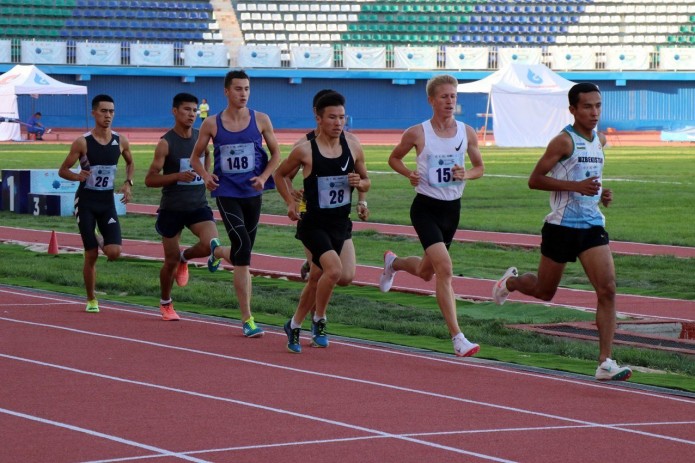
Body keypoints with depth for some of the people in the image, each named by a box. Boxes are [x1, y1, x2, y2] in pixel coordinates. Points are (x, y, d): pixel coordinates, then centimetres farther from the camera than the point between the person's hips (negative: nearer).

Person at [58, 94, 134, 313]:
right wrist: (78, 176, -26)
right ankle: (91, 300, 14)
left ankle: (103, 242, 24)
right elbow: (62, 170, -5)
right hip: (86, 201, -3)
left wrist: (128, 183, 1)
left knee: (114, 252, -13)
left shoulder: (121, 141, -1)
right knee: (91, 255, -3)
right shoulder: (82, 142, -11)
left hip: (107, 202, 3)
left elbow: (130, 163, 19)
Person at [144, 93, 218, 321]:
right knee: (171, 261, 5)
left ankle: (185, 258, 13)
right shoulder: (166, 143, -11)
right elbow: (149, 179, -13)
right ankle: (165, 304, 30)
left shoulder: (201, 137, 2)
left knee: (210, 245, -22)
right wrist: (177, 176, -24)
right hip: (172, 208, -3)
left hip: (198, 205, 3)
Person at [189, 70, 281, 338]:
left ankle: (216, 251, 51)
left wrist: (264, 177, -9)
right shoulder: (212, 124, -1)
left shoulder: (261, 120, 2)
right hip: (226, 193, -3)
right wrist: (205, 176, -10)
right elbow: (196, 157, 10)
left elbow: (276, 154, 9)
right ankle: (247, 320, -12)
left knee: (242, 253, 11)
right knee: (243, 248, -17)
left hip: (253, 193, 3)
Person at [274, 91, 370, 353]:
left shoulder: (353, 149, 1)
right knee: (334, 270, -25)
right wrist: (290, 202, -7)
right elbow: (280, 175, 6)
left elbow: (366, 181, 13)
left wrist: (359, 183, -10)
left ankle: (295, 325, 36)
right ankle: (319, 321, -4)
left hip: (340, 223, 5)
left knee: (319, 277, 16)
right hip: (314, 223, -5)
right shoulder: (305, 151, -10)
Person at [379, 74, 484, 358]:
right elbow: (394, 158, 8)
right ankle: (457, 338, -19)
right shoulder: (417, 134, -8)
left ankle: (393, 263, 54)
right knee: (445, 269, -19)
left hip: (452, 209, 5)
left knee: (426, 272, 19)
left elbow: (480, 167, 13)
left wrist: (466, 174, -10)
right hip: (426, 207, -5)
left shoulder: (467, 133, 1)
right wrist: (409, 174, -11)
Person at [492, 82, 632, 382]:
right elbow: (534, 180, -15)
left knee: (608, 290, -12)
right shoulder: (564, 141, -13)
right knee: (544, 292, 12)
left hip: (592, 226, 5)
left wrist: (602, 193, 7)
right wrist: (577, 186, -24)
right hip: (561, 226, -5)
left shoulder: (600, 141, 10)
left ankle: (605, 363, -13)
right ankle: (510, 282, 47)